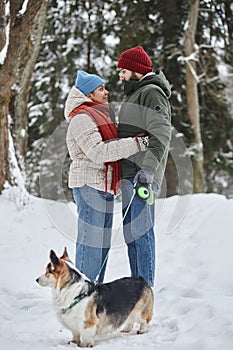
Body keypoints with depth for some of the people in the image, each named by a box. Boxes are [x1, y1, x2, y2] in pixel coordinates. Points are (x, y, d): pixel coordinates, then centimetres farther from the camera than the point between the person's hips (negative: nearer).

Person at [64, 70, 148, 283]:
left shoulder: (100, 114, 22)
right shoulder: (82, 118, -11)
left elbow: (111, 146, 27)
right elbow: (98, 152, -21)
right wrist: (136, 144, -22)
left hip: (105, 186, 10)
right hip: (90, 185, -10)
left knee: (103, 242, 12)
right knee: (91, 240, -8)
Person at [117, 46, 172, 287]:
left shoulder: (152, 93, -10)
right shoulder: (134, 94, 22)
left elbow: (161, 134, -22)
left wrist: (147, 168, -32)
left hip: (141, 175, -10)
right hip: (129, 174, 10)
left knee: (140, 230, -9)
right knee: (130, 231, 12)